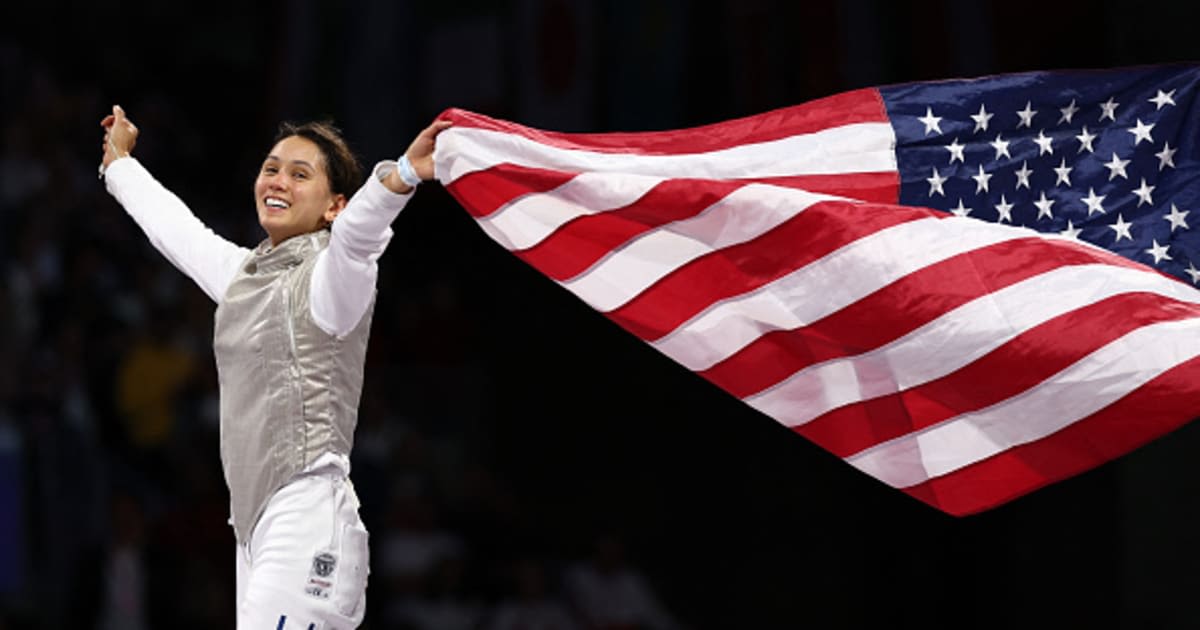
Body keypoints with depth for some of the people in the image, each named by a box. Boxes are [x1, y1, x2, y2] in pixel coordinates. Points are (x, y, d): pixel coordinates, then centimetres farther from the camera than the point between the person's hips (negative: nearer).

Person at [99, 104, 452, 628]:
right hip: (254, 523, 8)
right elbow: (170, 224, 35)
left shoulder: (329, 276, -6)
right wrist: (119, 164, 51)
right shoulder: (243, 272, 17)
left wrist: (402, 176, -49)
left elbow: (356, 231, -28)